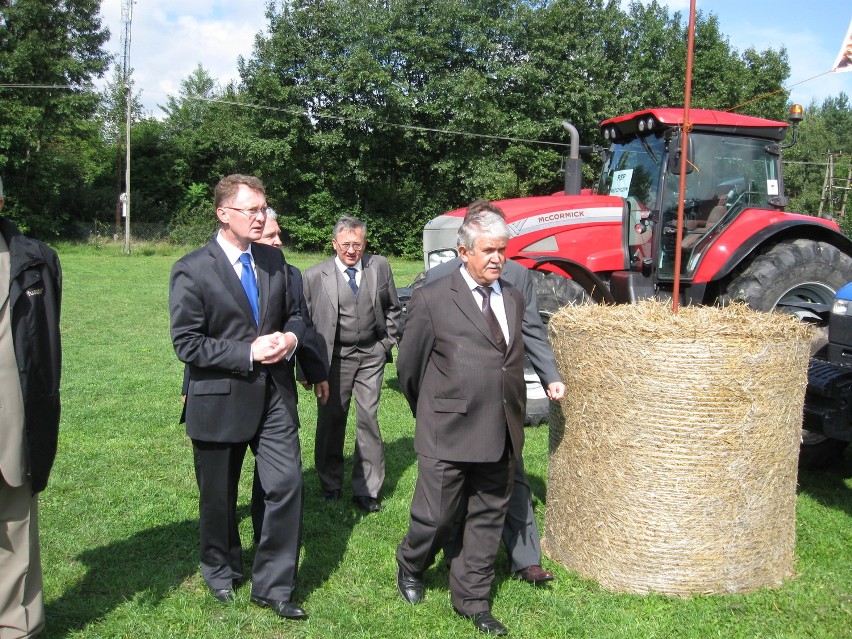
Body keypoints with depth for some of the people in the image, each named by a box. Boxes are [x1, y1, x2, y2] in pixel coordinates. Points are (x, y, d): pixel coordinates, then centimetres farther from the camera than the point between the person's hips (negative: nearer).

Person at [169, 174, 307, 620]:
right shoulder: (191, 270, -11)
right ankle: (220, 570, 42)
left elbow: (292, 314, 15)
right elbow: (186, 344, -14)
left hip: (274, 396, 4)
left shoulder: (274, 260, 5)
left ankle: (272, 586, 17)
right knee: (218, 498, 15)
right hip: (219, 401, -3)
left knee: (287, 487, -1)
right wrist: (248, 354, -19)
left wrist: (290, 337, -8)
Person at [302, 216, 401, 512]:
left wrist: (388, 341, 5)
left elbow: (392, 308, 13)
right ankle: (330, 484, 29)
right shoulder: (315, 276, -6)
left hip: (371, 357, 1)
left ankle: (366, 489, 12)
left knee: (369, 419, 0)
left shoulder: (380, 266, 1)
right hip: (334, 357, -1)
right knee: (331, 420, 10)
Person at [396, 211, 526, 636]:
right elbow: (408, 366, 2)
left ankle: (472, 600, 31)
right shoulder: (432, 299, -7)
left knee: (488, 519, 14)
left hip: (502, 436, 5)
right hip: (448, 434, -5)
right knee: (435, 517, 6)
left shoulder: (514, 299, 10)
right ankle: (410, 568, 37)